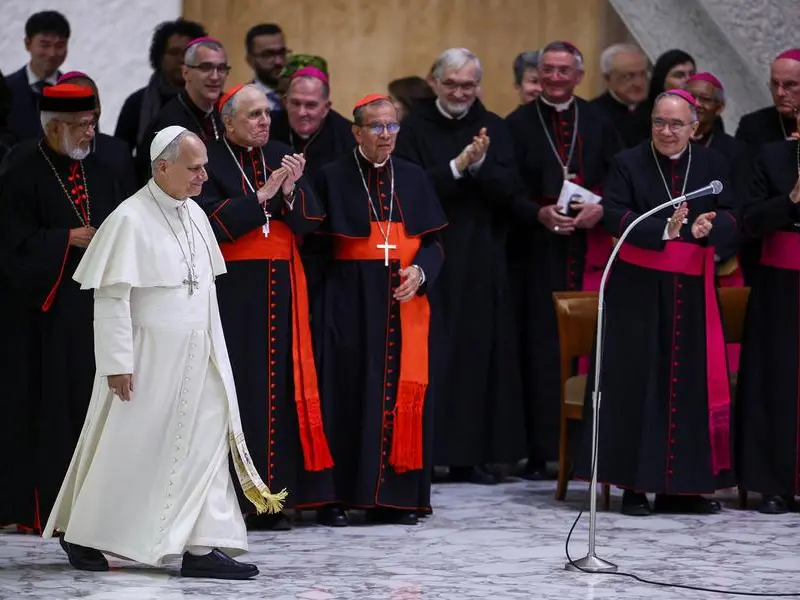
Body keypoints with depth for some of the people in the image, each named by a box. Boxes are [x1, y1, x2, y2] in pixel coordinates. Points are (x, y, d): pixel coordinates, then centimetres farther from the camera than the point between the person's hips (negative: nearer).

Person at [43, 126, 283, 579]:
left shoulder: (195, 215, 8)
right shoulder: (131, 220, -15)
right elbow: (111, 296, -16)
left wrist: (212, 347, 15)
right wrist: (118, 363, -17)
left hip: (196, 358, 7)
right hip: (148, 360, -7)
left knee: (206, 445, 1)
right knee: (129, 449, 4)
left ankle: (202, 548, 6)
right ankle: (79, 535, 22)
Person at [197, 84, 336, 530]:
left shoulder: (283, 157, 12)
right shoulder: (210, 162, -2)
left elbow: (311, 220, 5)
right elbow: (213, 221, -13)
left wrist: (291, 190, -14)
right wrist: (263, 194, -17)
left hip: (282, 288, 4)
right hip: (233, 289, -4)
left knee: (282, 386, 2)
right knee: (239, 388, -6)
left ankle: (274, 498, 5)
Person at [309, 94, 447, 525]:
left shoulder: (413, 178, 10)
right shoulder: (333, 177, 2)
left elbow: (432, 241, 8)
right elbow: (316, 241, 2)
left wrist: (419, 271, -10)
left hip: (403, 302, 3)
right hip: (348, 301, -3)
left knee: (400, 391, 0)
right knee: (346, 392, -4)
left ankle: (393, 494, 4)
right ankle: (337, 494, -1)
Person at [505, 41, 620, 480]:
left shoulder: (598, 122, 9)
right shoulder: (519, 124, 3)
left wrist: (600, 209, -11)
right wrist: (540, 212, -16)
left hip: (589, 249, 2)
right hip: (537, 250, -1)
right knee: (540, 348, -2)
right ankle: (539, 449, 0)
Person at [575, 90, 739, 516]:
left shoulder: (712, 166, 7)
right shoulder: (628, 164, 0)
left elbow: (730, 217, -1)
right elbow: (614, 215, -11)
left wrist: (706, 228, -24)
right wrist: (664, 229, -26)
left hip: (691, 290, 3)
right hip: (639, 289, -3)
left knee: (691, 383, 3)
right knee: (637, 382, -2)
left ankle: (682, 485, 9)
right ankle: (634, 484, 1)